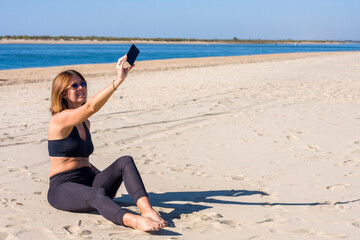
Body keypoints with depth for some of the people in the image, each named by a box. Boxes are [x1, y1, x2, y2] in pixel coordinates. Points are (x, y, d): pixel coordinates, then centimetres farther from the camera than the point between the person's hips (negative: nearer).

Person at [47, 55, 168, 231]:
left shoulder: (85, 123, 17)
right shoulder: (60, 119, -10)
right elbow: (91, 107, -30)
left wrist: (107, 178, 17)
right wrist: (118, 81, -37)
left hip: (88, 181, 8)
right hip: (63, 188, -7)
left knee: (125, 161, -18)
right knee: (97, 195, -40)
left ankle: (146, 208, -40)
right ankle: (134, 221, -68)